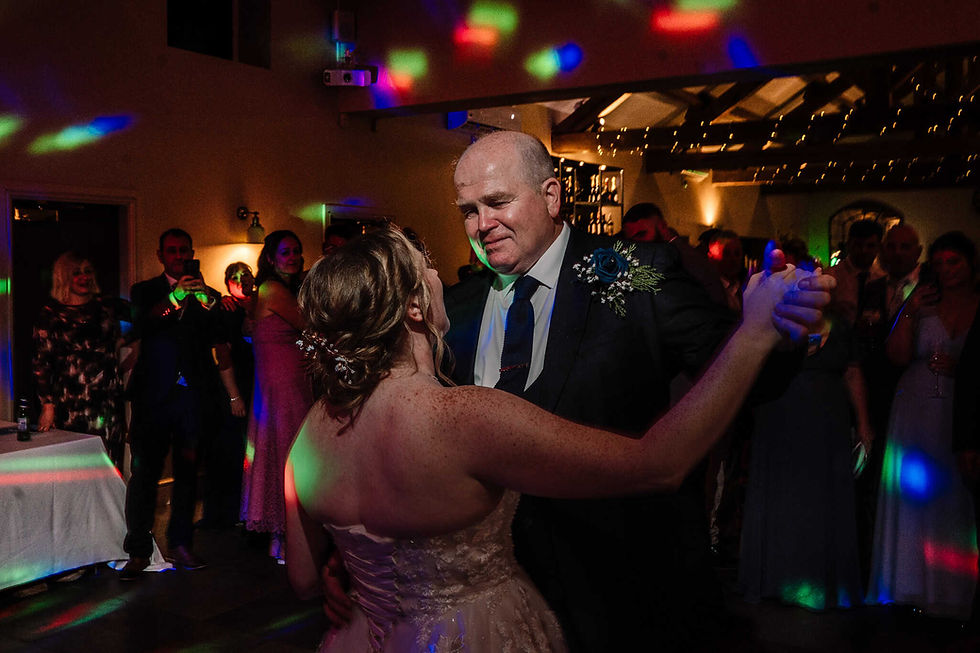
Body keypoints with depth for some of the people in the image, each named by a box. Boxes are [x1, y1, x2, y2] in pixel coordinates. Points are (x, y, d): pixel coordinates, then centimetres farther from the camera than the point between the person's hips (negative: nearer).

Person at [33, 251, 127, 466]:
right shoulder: (51, 315, 4)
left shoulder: (106, 307, 11)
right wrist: (47, 405, -3)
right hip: (69, 406, -2)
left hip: (107, 402, 2)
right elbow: (41, 363, 3)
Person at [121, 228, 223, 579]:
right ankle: (138, 551, 5)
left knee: (188, 472, 8)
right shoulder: (145, 291, 9)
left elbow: (215, 339, -4)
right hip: (154, 392, -2)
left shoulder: (203, 293, 12)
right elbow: (138, 327, -12)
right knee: (144, 473, -3)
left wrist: (208, 305, -22)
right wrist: (174, 298, -25)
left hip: (192, 393, 2)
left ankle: (179, 544, 19)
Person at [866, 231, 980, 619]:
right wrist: (910, 313, -11)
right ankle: (914, 585, 20)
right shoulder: (924, 302, 4)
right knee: (914, 497, 7)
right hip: (917, 413, 2)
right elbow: (898, 356, -2)